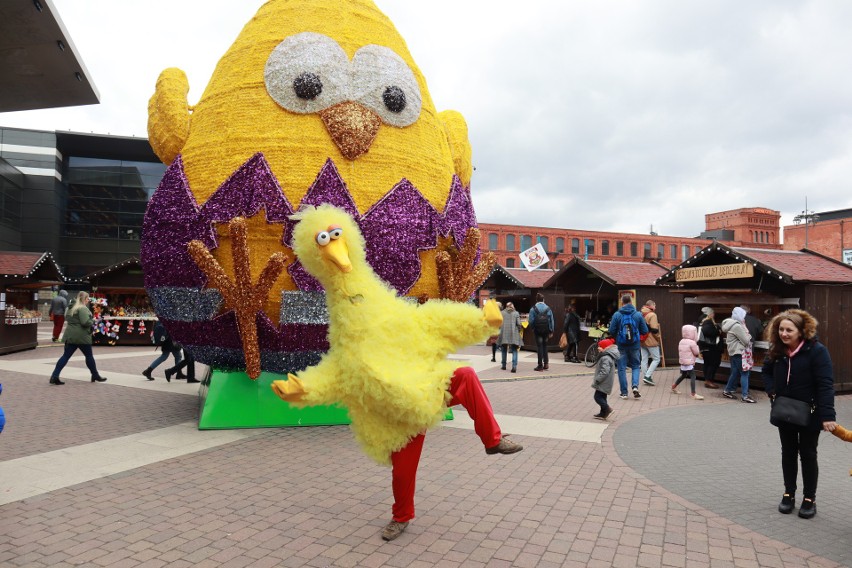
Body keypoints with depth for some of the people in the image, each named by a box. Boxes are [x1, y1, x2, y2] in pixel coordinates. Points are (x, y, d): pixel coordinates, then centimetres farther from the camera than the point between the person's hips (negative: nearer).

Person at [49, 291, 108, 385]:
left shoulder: (71, 308, 14)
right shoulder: (83, 308, -16)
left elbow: (66, 318, 24)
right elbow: (86, 322, -25)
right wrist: (92, 323, -6)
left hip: (70, 335, 8)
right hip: (81, 336, -8)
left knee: (66, 356, 7)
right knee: (89, 356, 6)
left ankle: (54, 376, -1)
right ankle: (96, 376, 18)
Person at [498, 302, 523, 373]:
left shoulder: (502, 313, 6)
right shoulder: (516, 313, 4)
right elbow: (519, 324, -2)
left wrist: (500, 330, 14)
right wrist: (519, 330, 14)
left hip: (504, 334, 1)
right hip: (513, 334, -1)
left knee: (504, 350, 16)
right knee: (514, 350, 2)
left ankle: (503, 365, 22)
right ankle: (514, 366, -12)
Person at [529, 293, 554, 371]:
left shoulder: (533, 309, -7)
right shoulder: (548, 309, 1)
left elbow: (531, 321, -11)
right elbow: (551, 321, 0)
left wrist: (533, 328, 7)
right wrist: (551, 331, 5)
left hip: (537, 331, -3)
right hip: (546, 330, 3)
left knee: (539, 347, 2)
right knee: (545, 346, 16)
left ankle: (540, 365, 3)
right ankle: (546, 363, 13)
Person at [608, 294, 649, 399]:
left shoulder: (617, 315, -8)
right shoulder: (638, 315, -4)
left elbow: (611, 331, -7)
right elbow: (645, 331, -1)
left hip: (621, 345, -1)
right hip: (634, 345, 1)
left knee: (622, 368, 8)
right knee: (635, 366, 15)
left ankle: (624, 392, 9)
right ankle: (635, 386, -6)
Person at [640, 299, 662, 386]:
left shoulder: (641, 315, 11)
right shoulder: (652, 315, -13)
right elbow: (654, 330, -19)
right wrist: (658, 338, -5)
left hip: (642, 341, 8)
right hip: (651, 341, -8)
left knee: (644, 359, 11)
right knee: (656, 359, 1)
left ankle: (645, 377, 14)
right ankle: (647, 376, -7)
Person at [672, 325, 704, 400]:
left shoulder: (681, 341, 9)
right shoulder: (692, 342, -14)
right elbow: (696, 353, -7)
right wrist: (697, 346, 9)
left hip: (682, 362, 9)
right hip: (690, 363, -9)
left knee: (683, 375, 26)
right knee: (692, 377, -12)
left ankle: (673, 387, 35)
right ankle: (694, 394, -19)